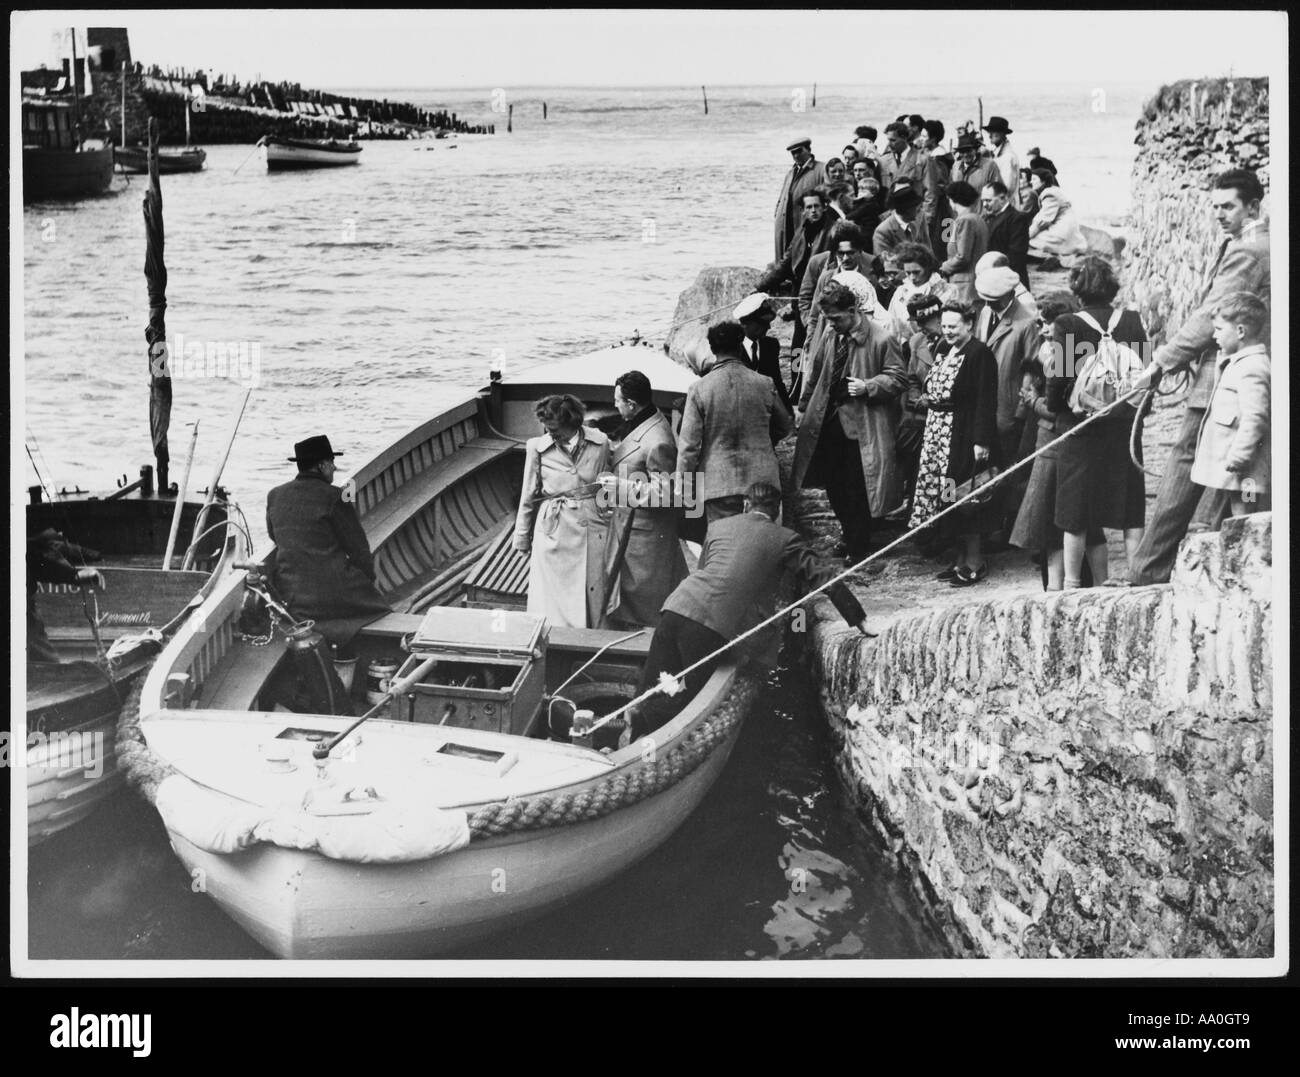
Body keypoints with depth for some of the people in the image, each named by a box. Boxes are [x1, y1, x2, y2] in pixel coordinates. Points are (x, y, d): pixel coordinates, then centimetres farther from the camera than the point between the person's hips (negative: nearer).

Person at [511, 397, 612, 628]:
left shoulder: (600, 444, -3)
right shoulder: (537, 448, -5)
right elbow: (528, 497, 5)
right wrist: (522, 539, 9)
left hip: (593, 529, 1)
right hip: (554, 532, -1)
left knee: (593, 597, 7)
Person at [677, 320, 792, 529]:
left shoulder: (699, 389, -7)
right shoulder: (764, 384, -1)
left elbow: (689, 445, -7)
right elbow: (786, 426, 15)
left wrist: (682, 487, 2)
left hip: (718, 483, -2)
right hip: (761, 480, 2)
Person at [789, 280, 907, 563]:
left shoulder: (880, 340, -16)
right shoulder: (829, 333, 2)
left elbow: (898, 378, -9)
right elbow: (816, 371, 15)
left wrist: (867, 386, -22)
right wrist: (804, 407, 17)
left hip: (859, 424, -6)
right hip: (828, 420, 6)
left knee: (855, 490, 0)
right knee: (834, 486, 15)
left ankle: (859, 549, 15)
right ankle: (851, 536, 35)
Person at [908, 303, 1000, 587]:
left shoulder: (979, 354, -14)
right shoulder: (944, 349, 13)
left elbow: (985, 401, -18)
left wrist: (981, 441, -22)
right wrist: (928, 398, 6)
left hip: (964, 436, -9)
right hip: (938, 433, 9)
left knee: (963, 498, -4)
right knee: (948, 499, 11)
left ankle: (974, 563, 6)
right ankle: (963, 559, 20)